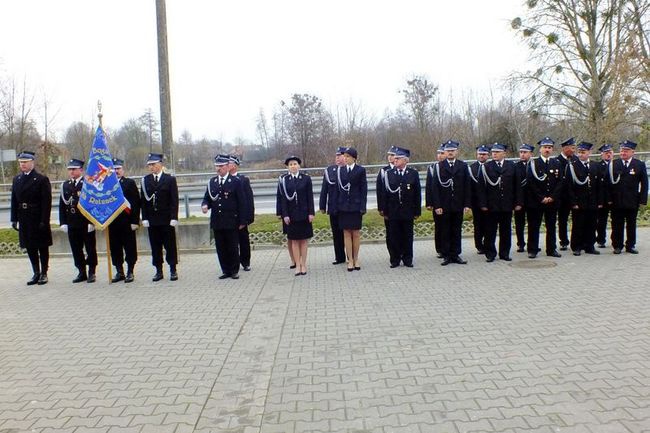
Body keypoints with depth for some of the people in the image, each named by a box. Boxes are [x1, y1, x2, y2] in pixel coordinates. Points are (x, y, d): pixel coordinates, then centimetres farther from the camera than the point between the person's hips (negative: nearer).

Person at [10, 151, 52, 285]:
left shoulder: (42, 179, -7)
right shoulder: (16, 180, 11)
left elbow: (47, 202, -11)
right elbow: (14, 201, 11)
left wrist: (44, 221, -15)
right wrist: (14, 219, 5)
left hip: (38, 220, -5)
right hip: (24, 221, 5)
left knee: (43, 247, 5)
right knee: (30, 248, 11)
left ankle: (44, 273, 15)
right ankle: (36, 273, 21)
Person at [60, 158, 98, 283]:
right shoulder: (65, 185, 12)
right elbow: (62, 205, 12)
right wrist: (63, 222, 5)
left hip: (87, 223, -5)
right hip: (72, 224, 5)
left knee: (90, 249, 3)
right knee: (76, 250, 8)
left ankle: (91, 273, 12)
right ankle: (82, 272, 18)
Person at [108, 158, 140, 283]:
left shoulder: (130, 183, 1)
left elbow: (136, 203, -4)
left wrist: (134, 221, -11)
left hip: (127, 222, -3)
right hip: (113, 223, 3)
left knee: (130, 248, 2)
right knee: (115, 249, 8)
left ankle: (130, 272, 10)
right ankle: (119, 272, 19)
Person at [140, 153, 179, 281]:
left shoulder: (170, 179, 1)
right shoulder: (145, 181, 8)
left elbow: (174, 200, -3)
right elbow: (143, 201, 7)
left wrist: (174, 218, -10)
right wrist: (144, 218, -1)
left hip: (167, 219, -3)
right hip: (152, 220, 3)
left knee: (170, 246, 2)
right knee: (155, 247, 6)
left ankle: (173, 270, 10)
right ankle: (159, 271, 14)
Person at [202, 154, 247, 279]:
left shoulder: (236, 181, -3)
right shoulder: (212, 182, 11)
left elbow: (242, 202, -4)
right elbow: (207, 198, 15)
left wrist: (242, 221, -8)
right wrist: (205, 205, -11)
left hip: (231, 222, -4)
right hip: (217, 222, 4)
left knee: (233, 248, 4)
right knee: (221, 248, 8)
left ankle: (234, 271, 16)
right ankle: (226, 271, 19)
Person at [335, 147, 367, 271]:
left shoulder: (360, 170, -2)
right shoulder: (340, 170, 5)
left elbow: (363, 189, -3)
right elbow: (338, 189, 6)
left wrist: (362, 207, -8)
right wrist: (336, 206, 1)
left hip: (355, 206, -2)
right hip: (343, 206, 2)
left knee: (356, 233, 6)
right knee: (346, 233, 4)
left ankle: (356, 259, 17)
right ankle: (350, 260, 9)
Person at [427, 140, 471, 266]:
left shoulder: (463, 166, 7)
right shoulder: (439, 167, 1)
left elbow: (467, 186, 6)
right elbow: (434, 187, -3)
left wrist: (467, 204, -1)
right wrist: (437, 205, -9)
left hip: (458, 206, 2)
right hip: (444, 206, -2)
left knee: (457, 231, 7)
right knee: (445, 232, 3)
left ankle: (455, 255, 15)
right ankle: (446, 256, 10)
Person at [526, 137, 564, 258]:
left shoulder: (557, 163, 10)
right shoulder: (533, 163, -2)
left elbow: (560, 182, 5)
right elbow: (530, 183, -8)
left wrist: (552, 197, -7)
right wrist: (541, 198, -11)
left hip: (552, 201, 4)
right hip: (535, 202, -3)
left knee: (551, 226, 10)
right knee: (534, 227, 1)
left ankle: (551, 249, 18)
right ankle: (532, 250, 8)